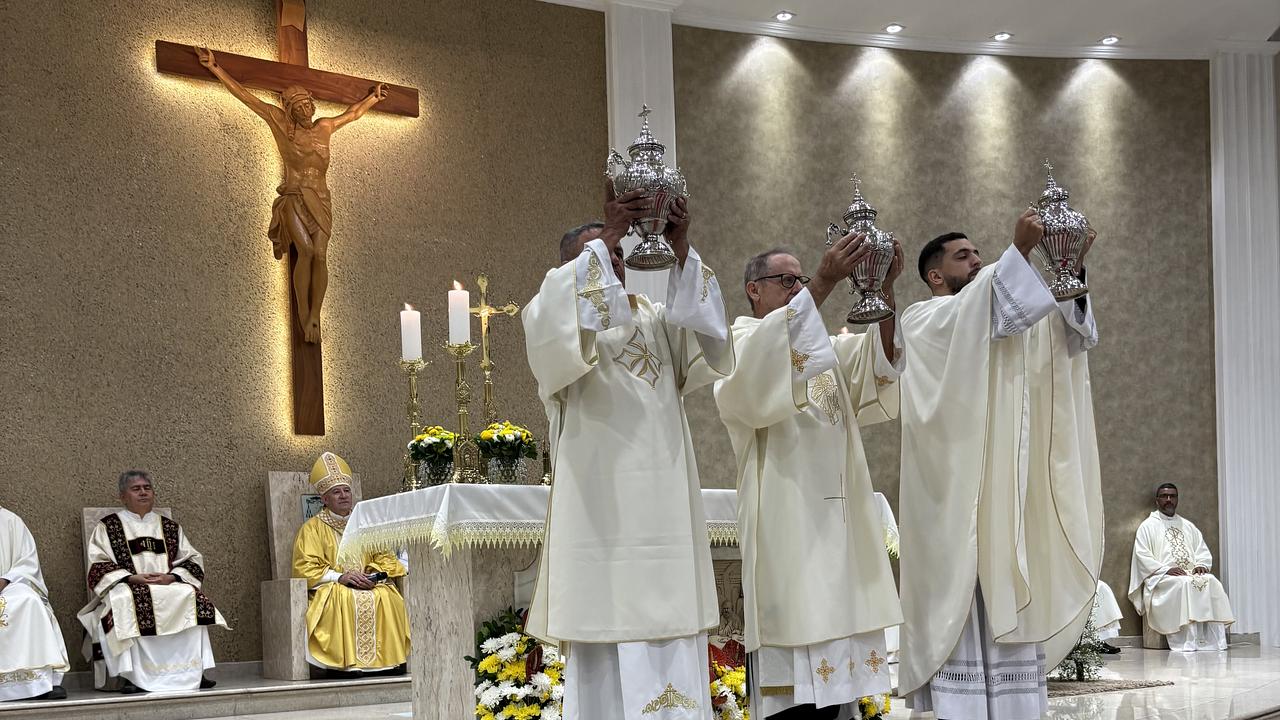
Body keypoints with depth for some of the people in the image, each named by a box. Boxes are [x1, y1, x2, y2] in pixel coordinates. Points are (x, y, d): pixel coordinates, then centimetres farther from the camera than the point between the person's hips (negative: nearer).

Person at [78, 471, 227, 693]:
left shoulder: (170, 527, 21)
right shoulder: (108, 527, 13)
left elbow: (192, 560, 13)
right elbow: (99, 566, 1)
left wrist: (171, 577, -8)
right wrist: (131, 578, -14)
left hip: (169, 588, 2)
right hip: (128, 588, -2)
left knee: (191, 598, -28)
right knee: (125, 602, -37)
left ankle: (192, 671, -28)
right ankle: (130, 674, -39)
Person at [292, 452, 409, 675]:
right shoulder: (312, 529, 5)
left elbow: (384, 557, 14)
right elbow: (305, 569, -5)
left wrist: (375, 575, -8)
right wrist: (340, 577, -17)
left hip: (367, 585, 4)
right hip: (329, 589, -3)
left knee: (387, 597, -29)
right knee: (345, 599, -37)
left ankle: (390, 658, -24)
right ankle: (343, 662, -35)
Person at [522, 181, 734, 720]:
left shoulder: (655, 319, 18)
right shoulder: (555, 316, 7)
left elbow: (705, 326, -2)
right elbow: (562, 315, -17)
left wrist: (680, 250, -14)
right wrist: (604, 237, -19)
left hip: (664, 500, 4)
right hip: (600, 503, -4)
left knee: (671, 635, 3)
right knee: (605, 624, -6)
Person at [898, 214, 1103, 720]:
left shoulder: (1012, 323, 21)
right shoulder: (920, 321, 3)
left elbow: (1068, 333, 5)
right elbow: (972, 316, -19)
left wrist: (1073, 270, -9)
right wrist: (1019, 251, -22)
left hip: (1008, 490, 6)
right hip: (956, 490, -6)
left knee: (1011, 612, 4)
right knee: (959, 608, -9)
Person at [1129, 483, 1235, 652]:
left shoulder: (1188, 526, 25)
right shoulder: (1148, 526, 10)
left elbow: (1203, 551, 18)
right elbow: (1142, 556, -2)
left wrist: (1201, 565, -6)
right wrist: (1166, 570, -16)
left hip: (1192, 574, 4)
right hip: (1162, 578, -4)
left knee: (1211, 582, -28)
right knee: (1184, 584, -36)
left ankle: (1212, 640, -32)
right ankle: (1187, 642, -40)